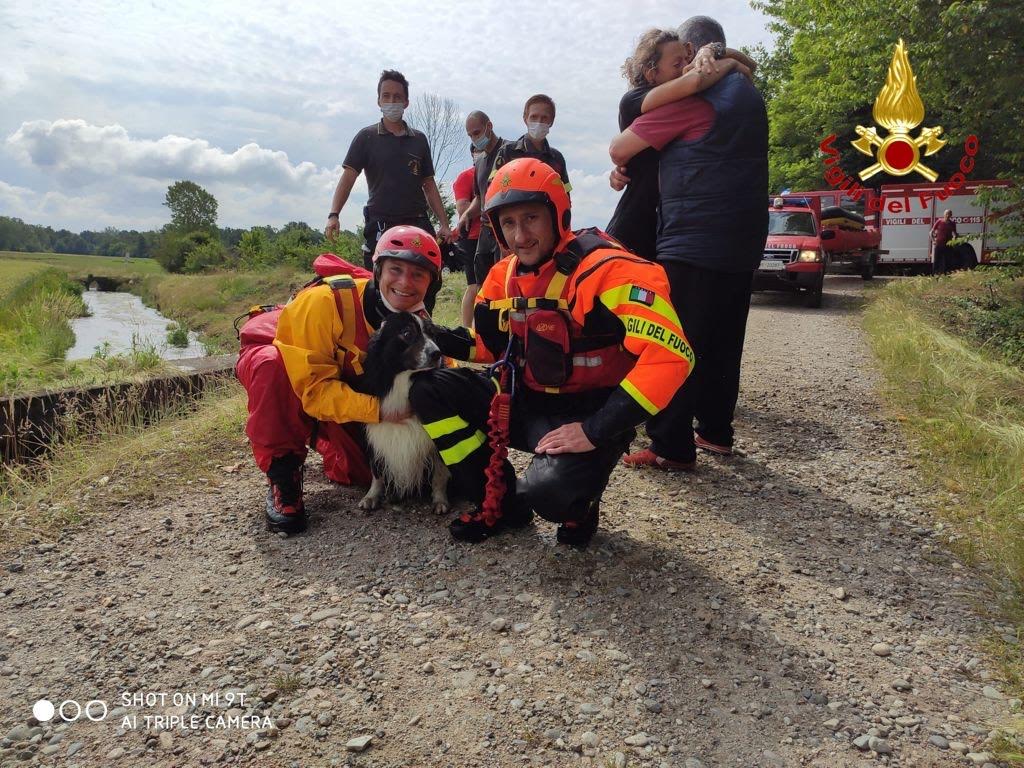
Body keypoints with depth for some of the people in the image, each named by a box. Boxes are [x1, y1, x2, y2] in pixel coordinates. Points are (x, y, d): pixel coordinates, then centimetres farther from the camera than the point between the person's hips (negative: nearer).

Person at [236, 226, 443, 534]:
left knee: (362, 472, -8)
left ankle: (322, 438, 26)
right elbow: (313, 387, -34)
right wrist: (378, 408, -44)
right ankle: (282, 476, -19)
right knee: (272, 365, -39)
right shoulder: (326, 300, -35)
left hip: (344, 387, 5)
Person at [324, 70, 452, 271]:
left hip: (417, 223, 3)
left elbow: (429, 186, 17)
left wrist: (444, 224, 9)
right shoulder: (367, 137, 6)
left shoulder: (419, 139, 15)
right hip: (380, 226, -3)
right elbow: (348, 177, -3)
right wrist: (334, 215, -18)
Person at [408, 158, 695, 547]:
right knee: (428, 389, -6)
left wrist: (597, 430, -28)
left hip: (589, 414, -7)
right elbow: (490, 343, 17)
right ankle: (503, 502, 5)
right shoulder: (505, 274, 4)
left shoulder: (607, 268, -21)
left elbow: (669, 355, -28)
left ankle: (579, 503, 7)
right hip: (527, 401, 7)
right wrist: (435, 339, -5)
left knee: (548, 491, -35)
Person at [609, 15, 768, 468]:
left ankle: (672, 448, -3)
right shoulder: (749, 94, 17)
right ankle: (716, 432, 22)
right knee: (722, 343, 14)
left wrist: (623, 168, 16)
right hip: (742, 242, 9)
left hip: (693, 240, -9)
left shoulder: (689, 95, -8)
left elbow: (619, 149, -5)